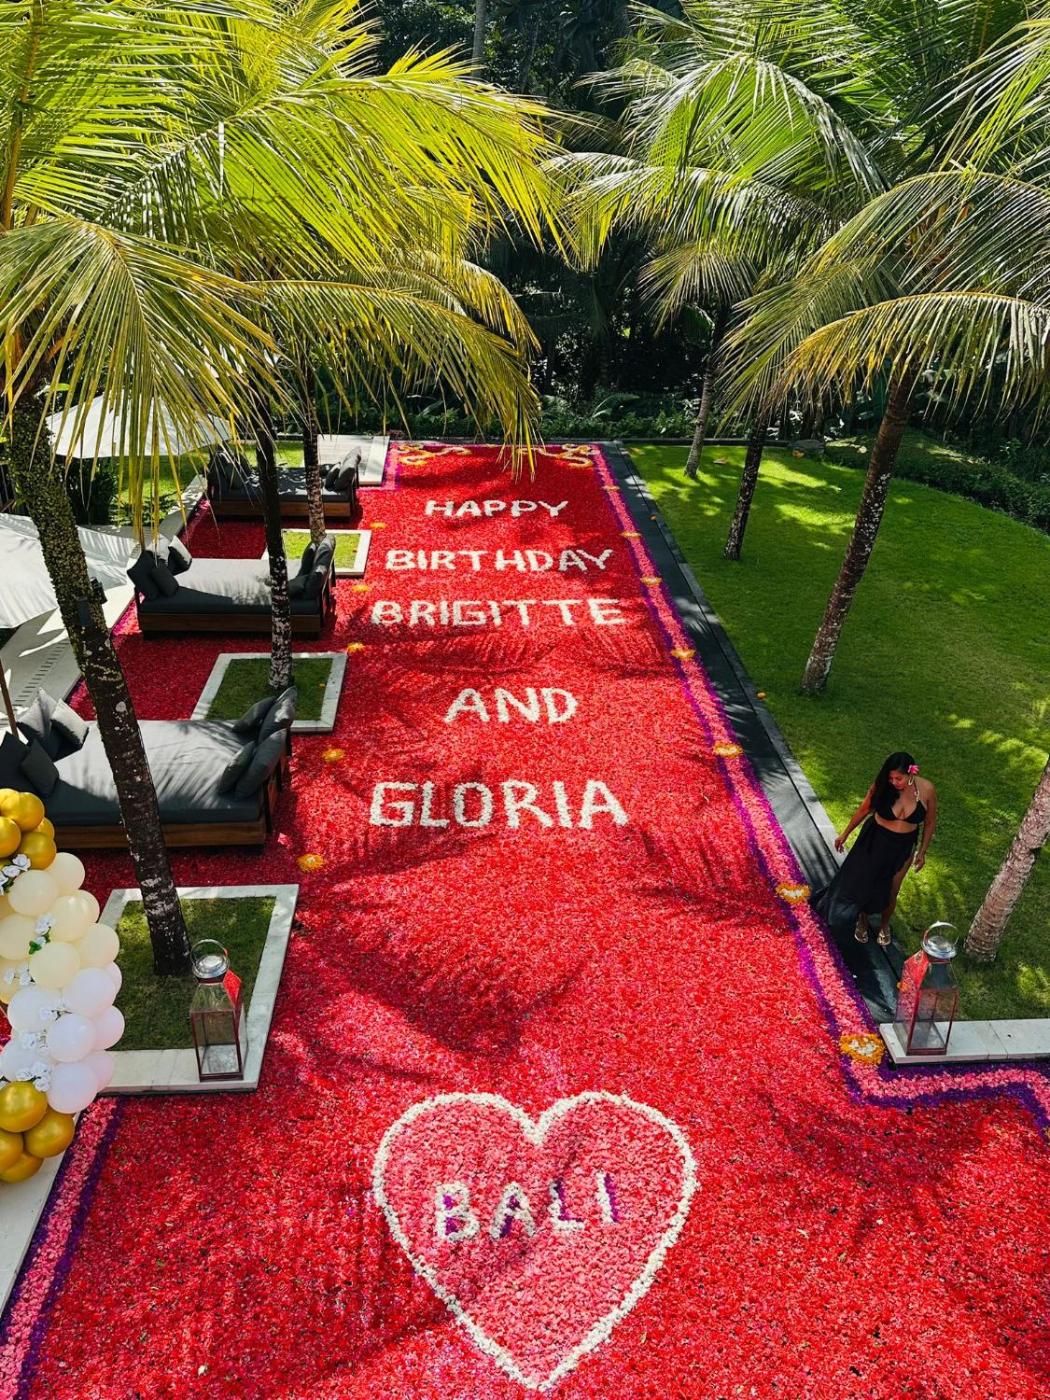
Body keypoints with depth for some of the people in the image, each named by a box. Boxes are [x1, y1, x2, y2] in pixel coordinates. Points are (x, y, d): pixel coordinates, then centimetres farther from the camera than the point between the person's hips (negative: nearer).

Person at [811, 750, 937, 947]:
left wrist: (922, 851, 2)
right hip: (875, 840, -1)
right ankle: (863, 920, 44)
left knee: (891, 891, 17)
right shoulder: (881, 786, -24)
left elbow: (930, 822, -5)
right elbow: (864, 809, -5)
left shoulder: (927, 789, -23)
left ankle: (884, 924, 48)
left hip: (903, 847, 1)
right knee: (864, 882, 14)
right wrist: (845, 834, 6)